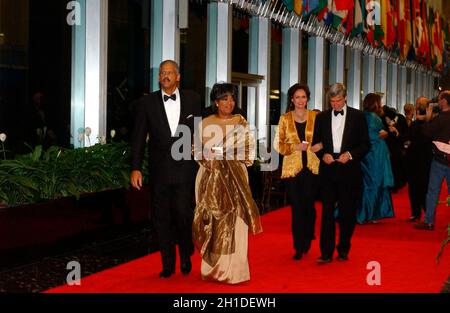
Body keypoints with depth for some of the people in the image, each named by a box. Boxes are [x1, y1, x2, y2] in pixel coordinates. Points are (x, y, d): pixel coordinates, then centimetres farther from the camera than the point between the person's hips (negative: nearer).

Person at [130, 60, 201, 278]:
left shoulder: (193, 100, 5)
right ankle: (167, 264, 18)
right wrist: (135, 168, -3)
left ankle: (186, 256, 19)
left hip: (185, 169, -1)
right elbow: (138, 138, 3)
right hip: (159, 171, 1)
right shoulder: (147, 103, 3)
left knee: (183, 214, -6)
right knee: (161, 218, 5)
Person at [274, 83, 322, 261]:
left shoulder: (315, 116, 6)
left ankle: (307, 242, 21)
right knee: (296, 207, -1)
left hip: (312, 166, 0)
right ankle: (298, 247, 7)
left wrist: (320, 145, -9)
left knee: (309, 206, -1)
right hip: (292, 167, 0)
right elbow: (278, 144, 5)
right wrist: (296, 147, -10)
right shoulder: (285, 119, 6)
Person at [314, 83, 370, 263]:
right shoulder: (322, 117, 10)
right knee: (327, 211, -5)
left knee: (348, 212, 7)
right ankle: (326, 253, -4)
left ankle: (343, 250, 19)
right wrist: (324, 154, -7)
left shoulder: (357, 116, 4)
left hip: (349, 170, -1)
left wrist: (350, 154, -12)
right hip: (328, 169, 1)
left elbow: (365, 144, 3)